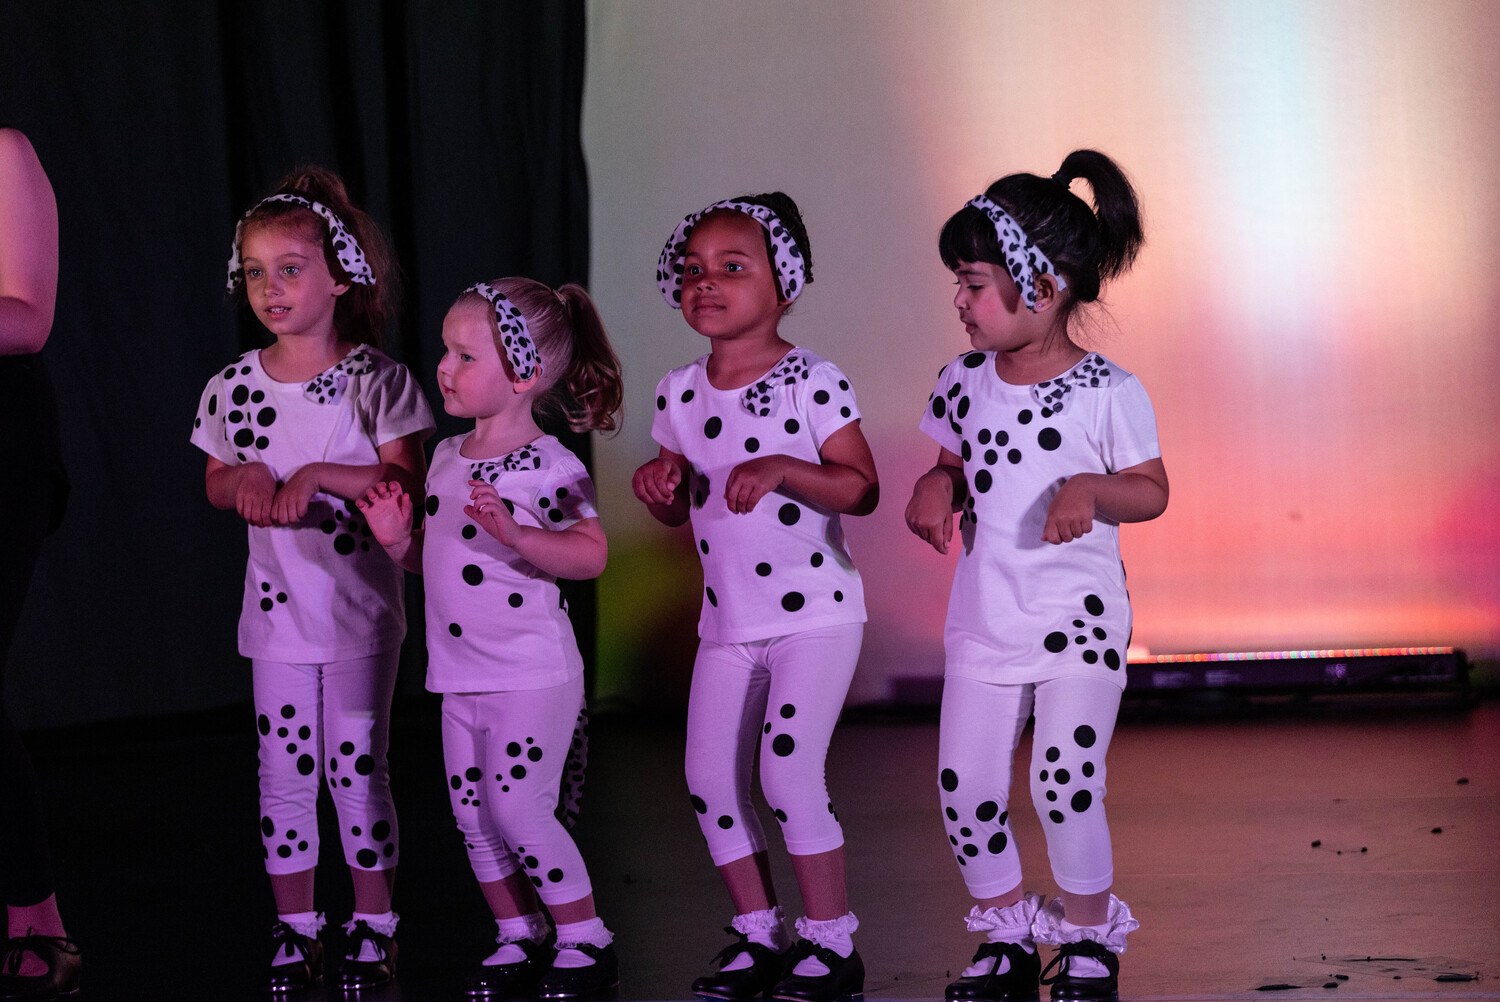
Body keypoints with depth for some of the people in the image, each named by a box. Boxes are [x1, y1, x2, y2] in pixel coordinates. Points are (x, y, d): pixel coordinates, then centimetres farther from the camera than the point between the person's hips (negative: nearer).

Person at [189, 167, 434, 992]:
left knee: (356, 767, 2)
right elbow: (216, 482, 13)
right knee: (283, 771, 7)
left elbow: (404, 478, -11)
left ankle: (373, 926, 16)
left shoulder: (375, 379, -8)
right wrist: (246, 478, -9)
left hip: (360, 607, -3)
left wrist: (318, 475, -21)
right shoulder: (235, 386, 4)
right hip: (276, 605, 4)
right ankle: (293, 929, 18)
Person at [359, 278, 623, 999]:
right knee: (472, 813, 10)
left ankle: (586, 943, 9)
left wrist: (514, 533, -32)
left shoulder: (549, 466, -14)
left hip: (532, 674, -8)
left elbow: (591, 554, -21)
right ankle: (520, 940, 25)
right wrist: (399, 540, -1)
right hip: (461, 673, 8)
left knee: (518, 810, -7)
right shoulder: (447, 457, 10)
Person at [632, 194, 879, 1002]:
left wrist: (781, 468, -28)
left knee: (789, 769, -13)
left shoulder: (811, 381, -12)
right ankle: (759, 935, 21)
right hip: (726, 621, 6)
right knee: (709, 778, 5)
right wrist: (661, 480, -8)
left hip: (814, 613, -6)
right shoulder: (679, 392, 6)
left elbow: (861, 489, -15)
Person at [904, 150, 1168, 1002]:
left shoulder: (1109, 394, -11)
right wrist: (937, 487, -8)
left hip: (1078, 620, -5)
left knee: (1066, 784, -11)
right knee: (966, 788, 2)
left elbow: (1153, 490, -4)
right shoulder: (964, 382, 2)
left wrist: (1090, 489, -23)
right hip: (984, 617, 5)